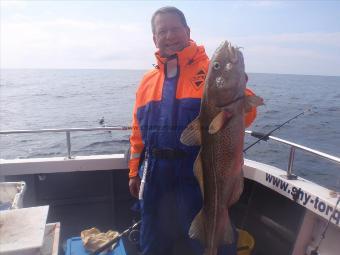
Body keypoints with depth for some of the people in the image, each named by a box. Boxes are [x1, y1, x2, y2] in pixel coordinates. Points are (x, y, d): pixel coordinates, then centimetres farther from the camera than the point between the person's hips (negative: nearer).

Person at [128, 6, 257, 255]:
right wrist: (135, 171, 14)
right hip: (155, 178, 5)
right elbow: (139, 131, 14)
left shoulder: (211, 70, -5)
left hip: (200, 175, -4)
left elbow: (246, 114, -13)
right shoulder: (148, 80, 10)